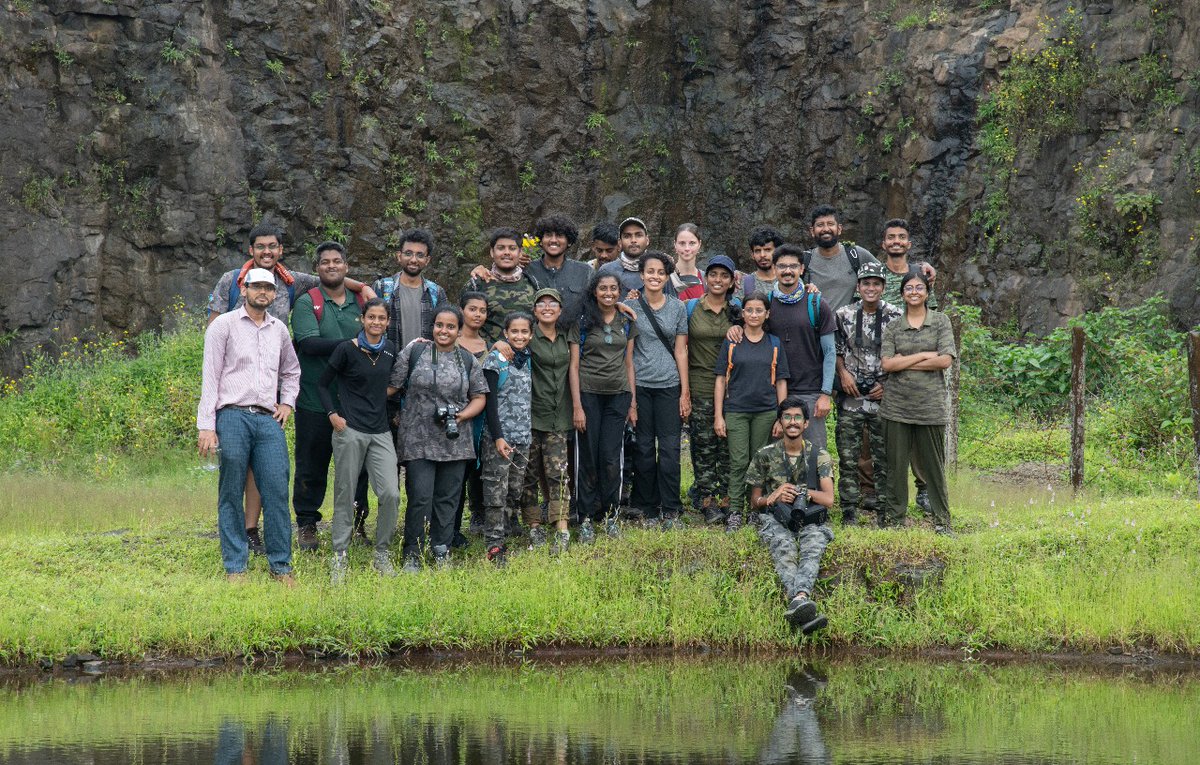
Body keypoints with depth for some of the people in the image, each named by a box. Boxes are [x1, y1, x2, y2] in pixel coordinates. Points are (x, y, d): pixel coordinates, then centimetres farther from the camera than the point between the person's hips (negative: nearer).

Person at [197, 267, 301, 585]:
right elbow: (210, 377, -1)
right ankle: (235, 567, 4)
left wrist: (287, 402, 16)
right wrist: (206, 426, -8)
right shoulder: (224, 325, 4)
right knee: (231, 495, -1)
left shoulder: (279, 330, 18)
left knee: (277, 492, -4)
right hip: (232, 417, -4)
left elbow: (291, 371, 35)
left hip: (268, 420, 4)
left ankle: (281, 565, 3)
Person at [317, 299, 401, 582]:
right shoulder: (347, 350, -4)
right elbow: (323, 384, 2)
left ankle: (382, 554, 6)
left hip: (381, 433, 4)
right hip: (350, 431, -4)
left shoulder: (390, 350, 10)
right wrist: (332, 415, -7)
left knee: (391, 493, -9)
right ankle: (340, 557, 10)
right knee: (345, 495, 1)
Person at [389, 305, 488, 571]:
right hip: (418, 442, -3)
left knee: (447, 499, 7)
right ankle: (412, 555, 2)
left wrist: (462, 415, -5)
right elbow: (392, 386, 4)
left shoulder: (468, 361, 9)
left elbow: (479, 397, 12)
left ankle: (442, 553, 18)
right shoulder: (414, 352, 1)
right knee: (420, 497, -9)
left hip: (455, 444, 3)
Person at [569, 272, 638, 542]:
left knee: (611, 458, -4)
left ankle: (609, 514, 9)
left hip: (618, 395, 2)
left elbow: (629, 364, 14)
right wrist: (577, 406, -8)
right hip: (588, 395, -2)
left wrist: (633, 403, 9)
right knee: (589, 459, -1)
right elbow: (574, 366, -1)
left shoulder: (626, 323, 10)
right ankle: (587, 519, 6)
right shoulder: (582, 322, 1)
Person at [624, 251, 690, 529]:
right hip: (640, 385, -1)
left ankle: (670, 509, 1)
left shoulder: (678, 308, 7)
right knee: (644, 448, 2)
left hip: (669, 385, 1)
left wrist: (685, 392, 3)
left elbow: (680, 351, 8)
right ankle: (648, 509, 10)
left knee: (669, 447, -5)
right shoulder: (630, 306, 2)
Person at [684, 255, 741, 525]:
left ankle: (727, 499, 7)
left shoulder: (737, 310, 8)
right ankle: (707, 501, 2)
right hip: (700, 388, -1)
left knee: (729, 445, 1)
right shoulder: (690, 308, 3)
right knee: (704, 446, -2)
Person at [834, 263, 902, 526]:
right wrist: (843, 372, -5)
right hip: (851, 396, 1)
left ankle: (884, 509, 9)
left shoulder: (895, 316, 1)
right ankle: (849, 512, 5)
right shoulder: (844, 315, 5)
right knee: (848, 457, 0)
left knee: (883, 456, 2)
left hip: (882, 396, -1)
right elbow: (835, 349, 12)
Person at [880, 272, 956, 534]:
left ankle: (942, 520, 9)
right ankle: (896, 518, 12)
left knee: (932, 463, 2)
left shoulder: (941, 321, 6)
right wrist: (924, 356, -9)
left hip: (931, 404, -1)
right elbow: (888, 364, -5)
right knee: (897, 464, 3)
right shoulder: (892, 327, 8)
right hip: (897, 404, 1)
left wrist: (905, 363, -6)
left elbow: (945, 360, -6)